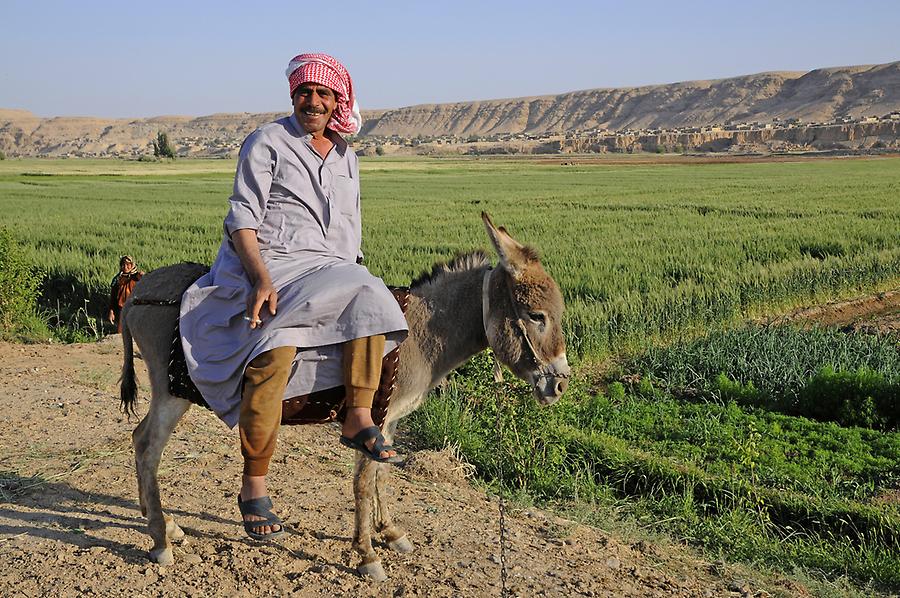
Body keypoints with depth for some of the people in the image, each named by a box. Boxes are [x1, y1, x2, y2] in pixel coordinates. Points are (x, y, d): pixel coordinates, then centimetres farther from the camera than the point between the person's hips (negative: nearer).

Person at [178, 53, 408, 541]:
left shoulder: (345, 157, 19)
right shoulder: (267, 142, 1)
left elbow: (351, 229, 25)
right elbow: (242, 218, -7)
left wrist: (354, 278, 9)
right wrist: (262, 280, -21)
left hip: (329, 270, 5)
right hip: (266, 264, -5)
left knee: (369, 300, -27)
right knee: (276, 350, -30)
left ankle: (358, 420, -24)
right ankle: (253, 487, -20)